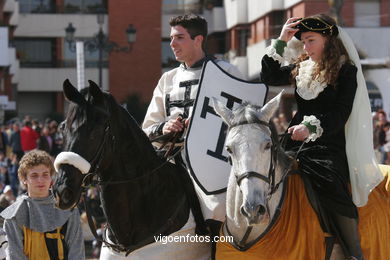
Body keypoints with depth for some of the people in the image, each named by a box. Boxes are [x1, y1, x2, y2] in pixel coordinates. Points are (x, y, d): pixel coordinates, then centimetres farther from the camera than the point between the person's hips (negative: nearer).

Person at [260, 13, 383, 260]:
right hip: (297, 142, 7)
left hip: (330, 145, -7)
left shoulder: (346, 70, -2)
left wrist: (311, 127, -26)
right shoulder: (302, 67, 17)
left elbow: (340, 115, -11)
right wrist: (281, 42, 8)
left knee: (330, 187, -31)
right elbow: (269, 77, 16)